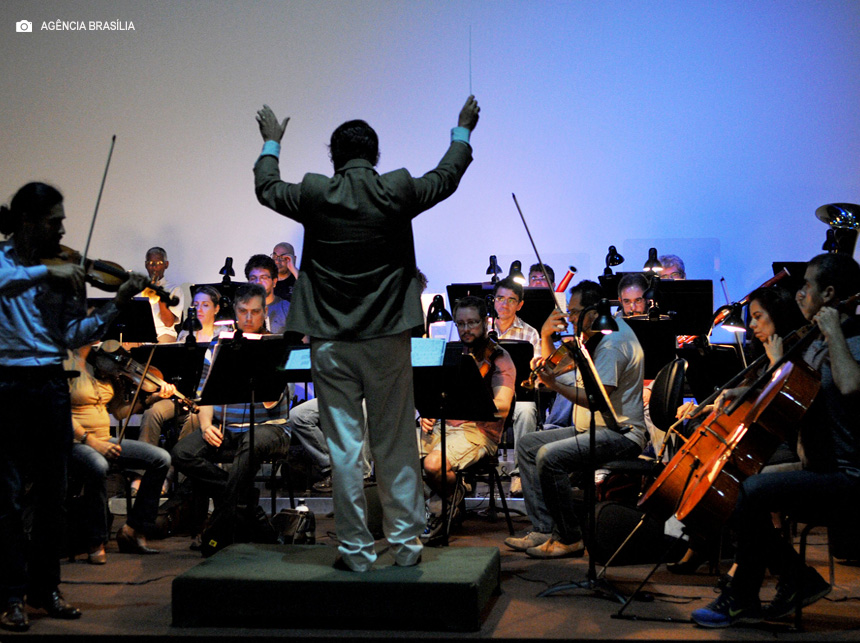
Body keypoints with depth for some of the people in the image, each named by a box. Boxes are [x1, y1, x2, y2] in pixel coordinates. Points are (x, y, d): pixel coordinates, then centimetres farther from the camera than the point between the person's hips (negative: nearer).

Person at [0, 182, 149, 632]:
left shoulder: (64, 270, 9)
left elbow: (73, 336, 2)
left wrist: (116, 305, -8)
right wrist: (46, 271, -28)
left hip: (50, 386, 4)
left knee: (52, 492, 9)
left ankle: (45, 587, 21)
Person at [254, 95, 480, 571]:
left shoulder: (315, 195, -5)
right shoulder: (397, 191, -5)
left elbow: (266, 188, 15)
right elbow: (447, 177, 14)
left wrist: (271, 143, 32)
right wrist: (463, 131, 31)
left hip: (330, 342, -1)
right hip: (387, 338, 1)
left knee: (343, 447, 4)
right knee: (395, 446, 10)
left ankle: (356, 549, 9)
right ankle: (405, 543, 16)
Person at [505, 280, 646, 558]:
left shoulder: (613, 343, -19)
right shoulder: (593, 336, 14)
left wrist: (555, 385, -30)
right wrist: (546, 337, 6)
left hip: (619, 434, -11)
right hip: (591, 429, 11)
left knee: (549, 456, -27)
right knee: (527, 446, 6)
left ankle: (569, 538, -14)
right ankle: (543, 530, 1)